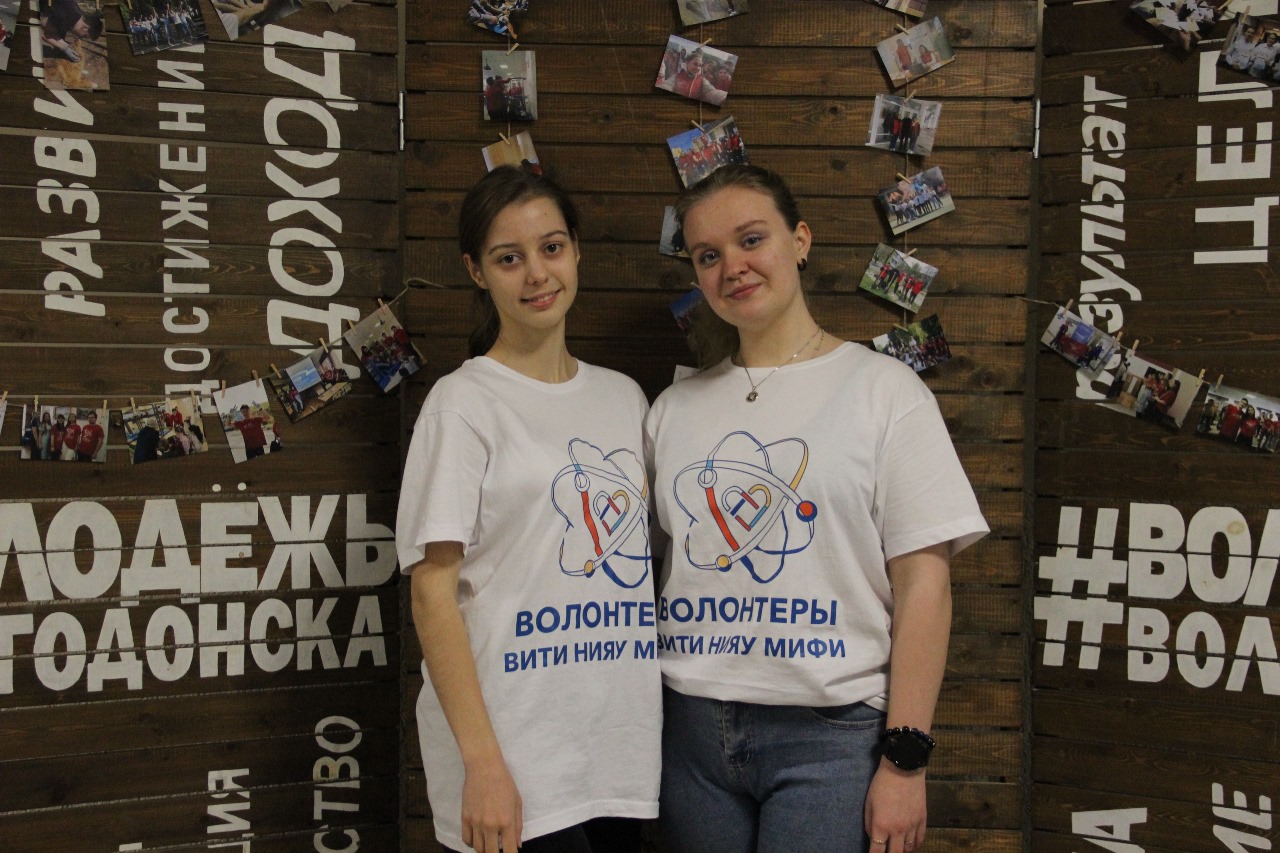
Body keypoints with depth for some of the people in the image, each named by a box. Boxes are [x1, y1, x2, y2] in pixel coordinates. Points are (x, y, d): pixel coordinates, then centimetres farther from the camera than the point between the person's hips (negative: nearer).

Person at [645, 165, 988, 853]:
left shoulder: (884, 390, -2)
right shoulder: (674, 409, 10)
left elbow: (923, 584, -7)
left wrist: (905, 759, -11)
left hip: (830, 736, -3)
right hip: (690, 729, 4)